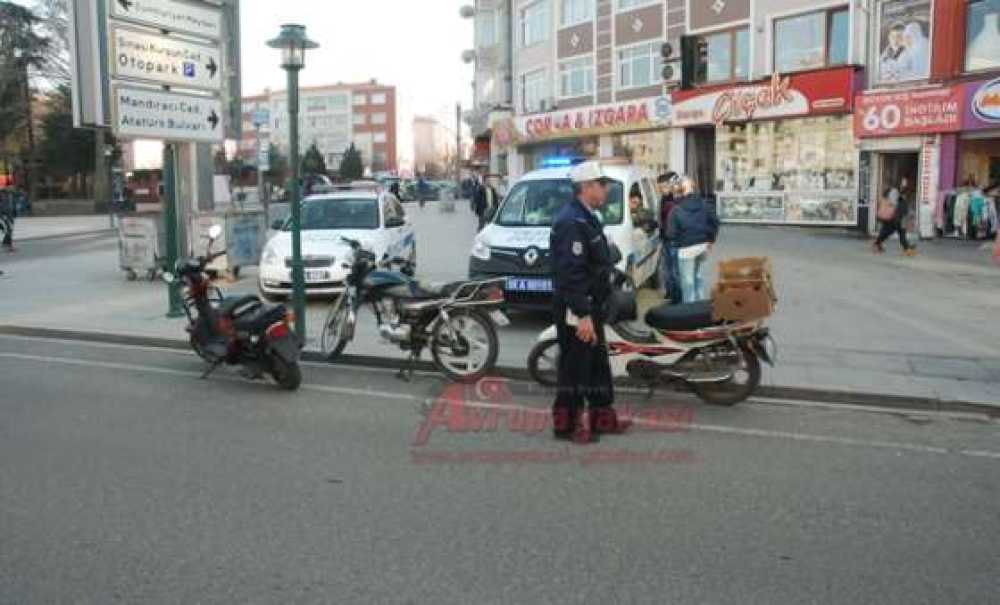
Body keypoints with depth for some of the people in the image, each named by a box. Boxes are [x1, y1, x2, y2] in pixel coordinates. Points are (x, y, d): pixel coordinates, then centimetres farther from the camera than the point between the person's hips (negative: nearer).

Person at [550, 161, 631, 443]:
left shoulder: (588, 218, 14)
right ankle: (566, 424, 12)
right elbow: (571, 273, -27)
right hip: (575, 310, -10)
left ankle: (602, 417, 28)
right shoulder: (571, 222, -20)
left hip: (590, 305, 10)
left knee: (598, 363, 17)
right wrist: (582, 314, -29)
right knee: (575, 366, 0)